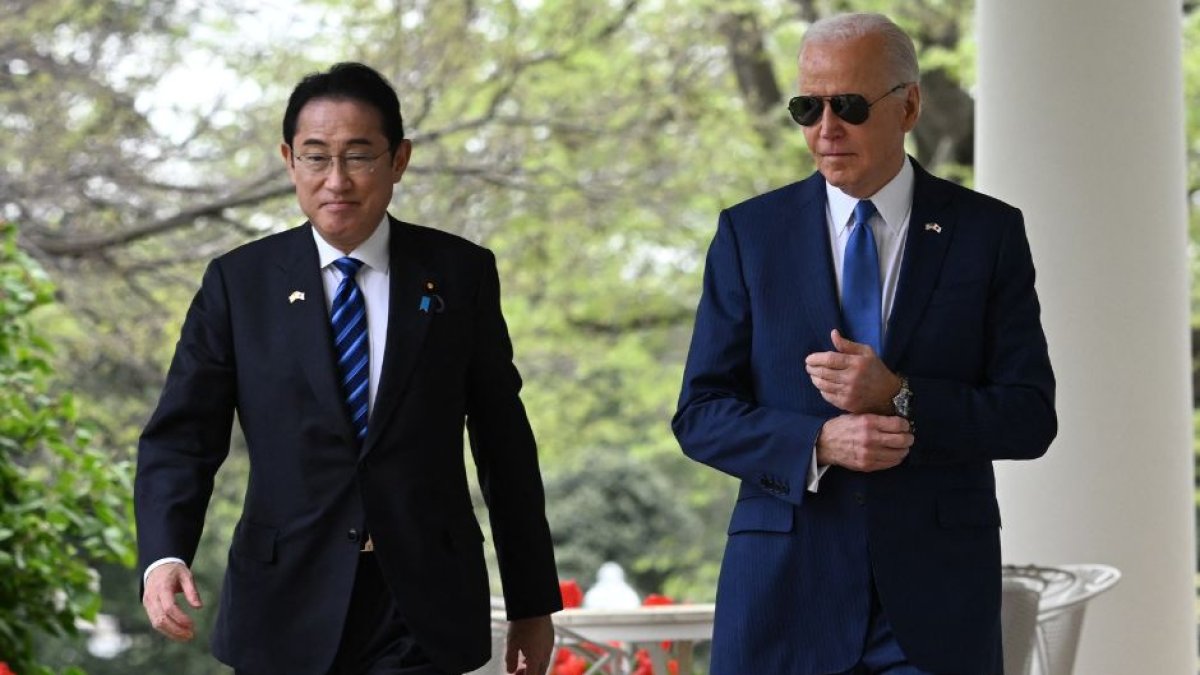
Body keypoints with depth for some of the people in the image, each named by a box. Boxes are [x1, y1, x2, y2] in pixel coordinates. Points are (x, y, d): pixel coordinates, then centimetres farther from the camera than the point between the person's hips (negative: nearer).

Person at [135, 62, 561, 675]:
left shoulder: (460, 274, 4)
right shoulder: (238, 283, 4)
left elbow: (504, 441, 8)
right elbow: (181, 437, 1)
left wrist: (532, 602, 10)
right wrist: (164, 556, -18)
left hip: (421, 622, -1)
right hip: (287, 615, 1)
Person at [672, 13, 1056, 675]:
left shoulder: (988, 232, 3)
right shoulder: (749, 233, 5)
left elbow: (1030, 416, -1)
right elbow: (700, 416, 2)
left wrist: (899, 398, -16)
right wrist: (818, 443, -14)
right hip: (787, 591, 0)